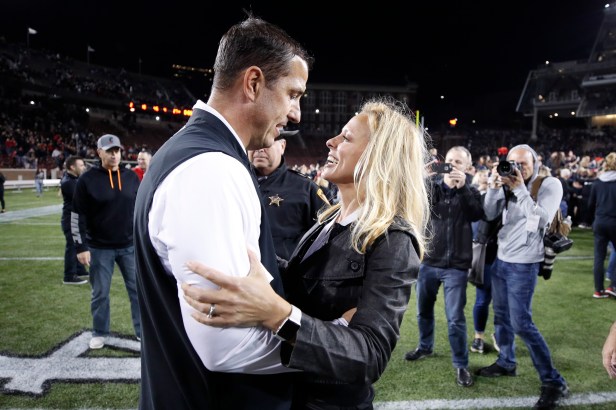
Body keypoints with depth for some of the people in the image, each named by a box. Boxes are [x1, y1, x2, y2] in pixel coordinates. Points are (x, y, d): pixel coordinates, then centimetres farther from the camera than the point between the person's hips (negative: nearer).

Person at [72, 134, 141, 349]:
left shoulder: (131, 177, 3)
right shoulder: (87, 179, -7)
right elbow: (78, 215, -6)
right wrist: (81, 247, -9)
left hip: (130, 246, 3)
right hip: (99, 248, -2)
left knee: (137, 288, 8)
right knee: (100, 293, 10)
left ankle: (142, 330, 21)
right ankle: (100, 333, 28)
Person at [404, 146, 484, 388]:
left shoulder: (470, 191, 1)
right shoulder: (431, 184, 4)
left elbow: (477, 215, -16)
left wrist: (462, 187, -25)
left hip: (456, 265, -2)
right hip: (428, 261, 3)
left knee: (455, 318, -1)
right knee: (424, 310, 17)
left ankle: (461, 365, 15)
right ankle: (425, 346, 40)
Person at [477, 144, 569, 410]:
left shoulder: (550, 184, -9)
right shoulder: (508, 185, 5)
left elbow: (541, 220, -22)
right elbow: (489, 214, -1)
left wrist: (521, 190, -25)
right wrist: (494, 187, -15)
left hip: (523, 264, -6)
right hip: (501, 259, 6)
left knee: (521, 323, -6)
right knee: (501, 315, 16)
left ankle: (554, 382, 7)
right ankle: (506, 363, 34)